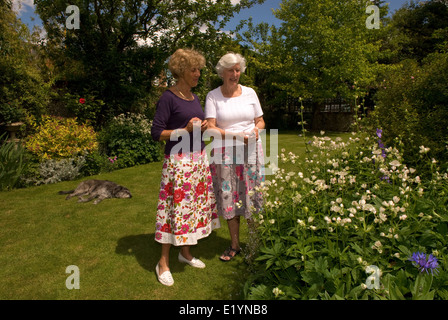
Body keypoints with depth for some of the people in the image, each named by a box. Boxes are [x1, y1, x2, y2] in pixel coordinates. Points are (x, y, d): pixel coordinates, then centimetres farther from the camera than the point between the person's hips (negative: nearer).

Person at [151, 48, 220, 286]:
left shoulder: (194, 98, 13)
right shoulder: (168, 98, -10)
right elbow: (156, 133, -12)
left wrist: (203, 127, 1)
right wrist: (185, 130, -19)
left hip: (198, 159, 8)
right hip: (178, 161, -7)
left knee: (196, 204, 12)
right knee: (176, 207, -2)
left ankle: (185, 252, 29)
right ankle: (163, 262, 14)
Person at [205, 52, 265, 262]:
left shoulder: (250, 93, 8)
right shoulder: (213, 96, 1)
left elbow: (260, 120, 14)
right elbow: (211, 128, -7)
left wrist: (256, 129, -9)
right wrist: (235, 136, -18)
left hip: (251, 151, 1)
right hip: (225, 152, -1)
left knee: (253, 197, 2)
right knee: (229, 198, 4)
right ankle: (234, 245, 21)